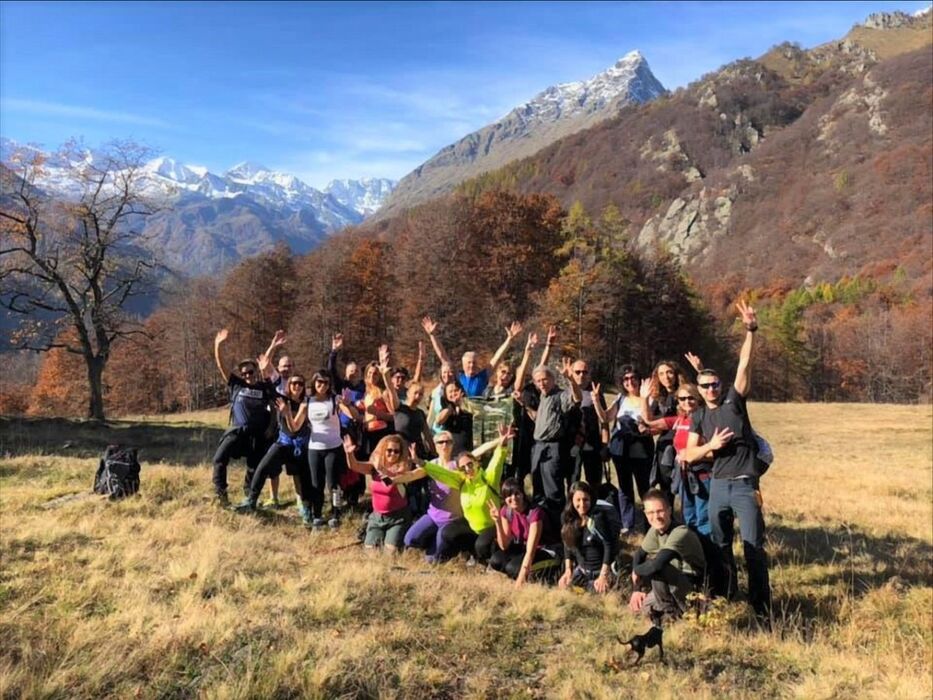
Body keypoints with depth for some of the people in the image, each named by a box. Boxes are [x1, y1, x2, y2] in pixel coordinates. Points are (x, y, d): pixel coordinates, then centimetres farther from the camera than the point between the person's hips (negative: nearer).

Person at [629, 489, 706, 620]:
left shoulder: (680, 533, -29)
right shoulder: (656, 529, -3)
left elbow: (656, 565, -40)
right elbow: (639, 555, 7)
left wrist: (636, 571, -18)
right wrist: (636, 589, -6)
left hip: (694, 589, -8)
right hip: (677, 581, 8)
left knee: (656, 568, -32)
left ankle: (671, 613, -11)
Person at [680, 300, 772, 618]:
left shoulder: (734, 401, 0)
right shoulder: (698, 417, 10)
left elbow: (744, 364, -12)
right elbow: (689, 454, 5)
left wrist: (751, 330, -22)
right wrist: (710, 446, -13)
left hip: (745, 484, -4)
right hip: (717, 485, 4)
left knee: (753, 545, -5)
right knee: (720, 545, 12)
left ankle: (761, 603, 2)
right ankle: (726, 594, 28)